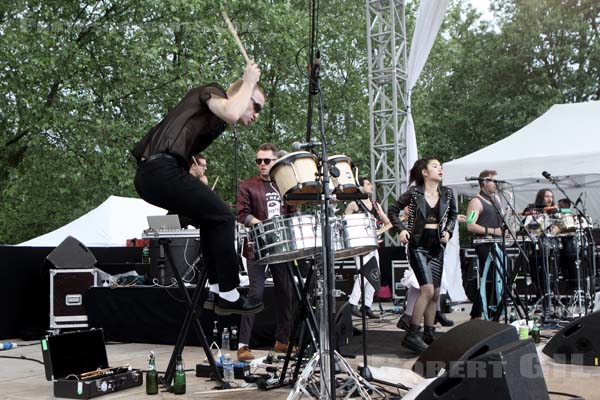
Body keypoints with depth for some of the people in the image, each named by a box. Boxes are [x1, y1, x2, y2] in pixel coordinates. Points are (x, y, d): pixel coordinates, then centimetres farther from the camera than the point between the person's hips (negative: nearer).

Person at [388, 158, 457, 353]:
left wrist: (448, 231, 3)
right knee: (427, 289, -18)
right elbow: (393, 210, 3)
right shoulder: (413, 192, -5)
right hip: (418, 245, -5)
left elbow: (453, 215, 21)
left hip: (437, 246, 6)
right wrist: (402, 229, -11)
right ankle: (412, 335, -13)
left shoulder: (447, 193, 7)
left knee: (435, 293, 8)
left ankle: (429, 335, 19)